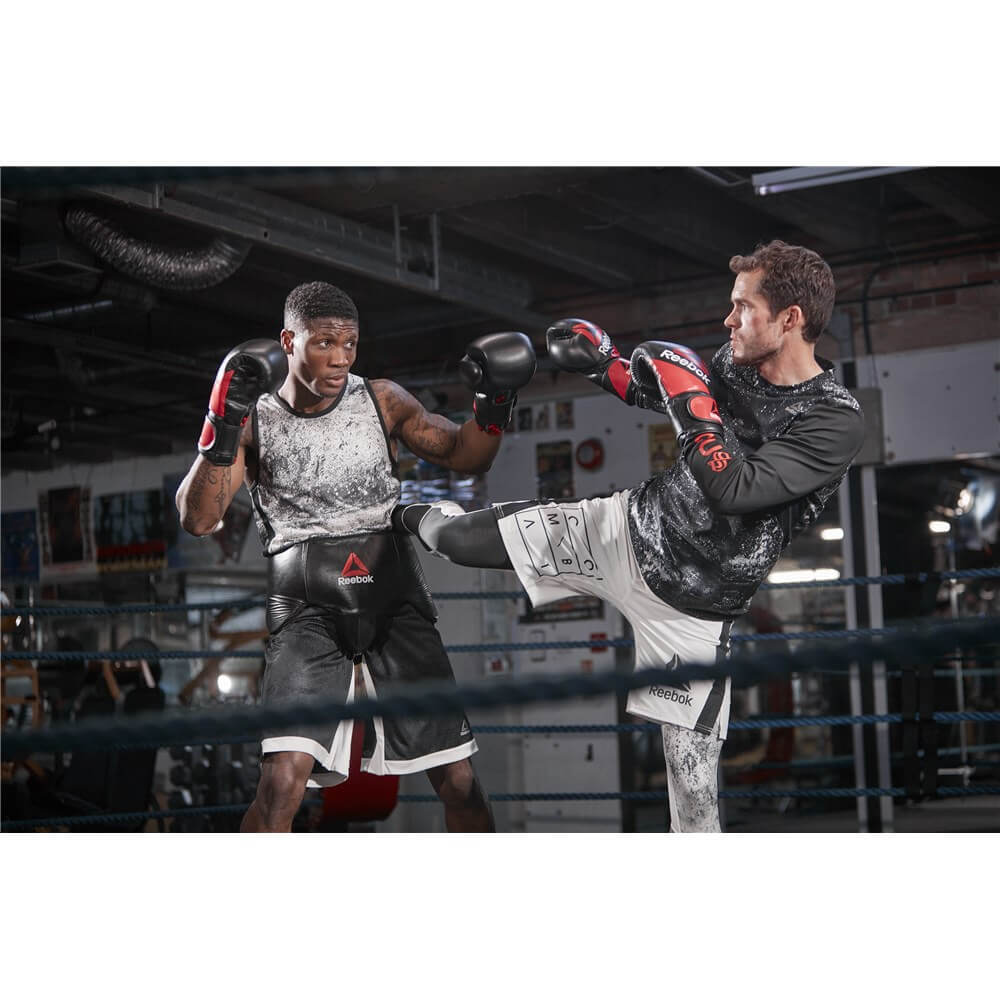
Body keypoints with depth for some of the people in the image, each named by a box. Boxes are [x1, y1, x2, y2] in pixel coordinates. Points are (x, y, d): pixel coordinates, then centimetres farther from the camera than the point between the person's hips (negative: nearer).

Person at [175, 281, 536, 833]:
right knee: (283, 780, -20)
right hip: (306, 614, -2)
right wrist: (223, 428, -24)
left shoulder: (382, 400, 4)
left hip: (396, 602, 2)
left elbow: (463, 456, 15)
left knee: (458, 780, 2)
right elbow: (198, 519, -11)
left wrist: (493, 404, -4)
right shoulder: (253, 420, -1)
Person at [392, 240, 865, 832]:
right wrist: (604, 361, 2)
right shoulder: (736, 363, -3)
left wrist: (691, 395, -27)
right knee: (456, 539, 9)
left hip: (692, 609, -5)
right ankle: (419, 519, 46)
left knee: (695, 793, -7)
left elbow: (732, 490, -31)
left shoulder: (837, 420, -22)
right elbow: (664, 395, 18)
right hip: (630, 527, 5)